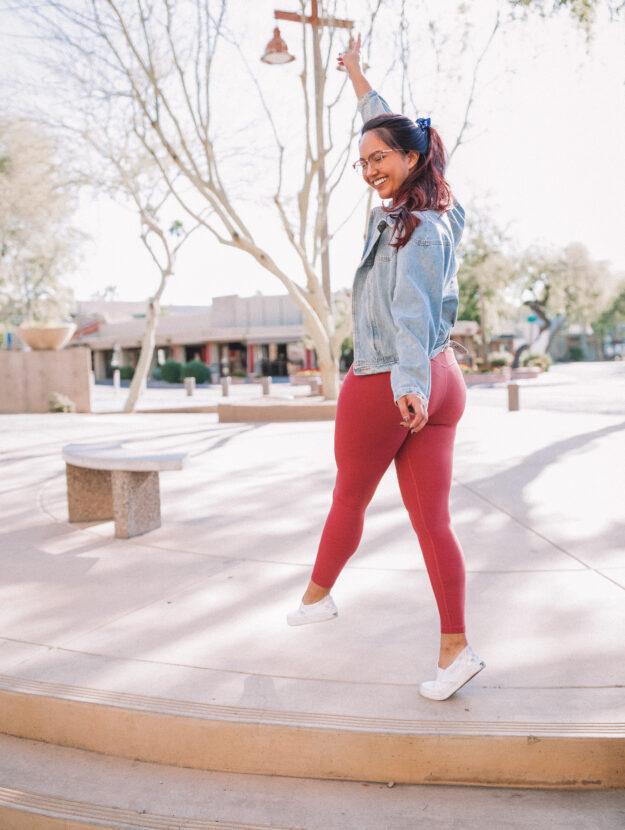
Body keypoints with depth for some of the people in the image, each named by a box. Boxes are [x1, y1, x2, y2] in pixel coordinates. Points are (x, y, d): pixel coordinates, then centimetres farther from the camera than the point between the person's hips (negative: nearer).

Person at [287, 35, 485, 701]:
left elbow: (412, 306, -33)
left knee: (349, 499, 14)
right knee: (432, 520, 6)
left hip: (384, 386, -8)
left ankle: (316, 597, 37)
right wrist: (357, 76, 36)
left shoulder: (418, 228, -16)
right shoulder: (435, 209, 9)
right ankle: (455, 647, 7)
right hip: (442, 379, 8)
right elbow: (387, 127, 24)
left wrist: (409, 384, -45)